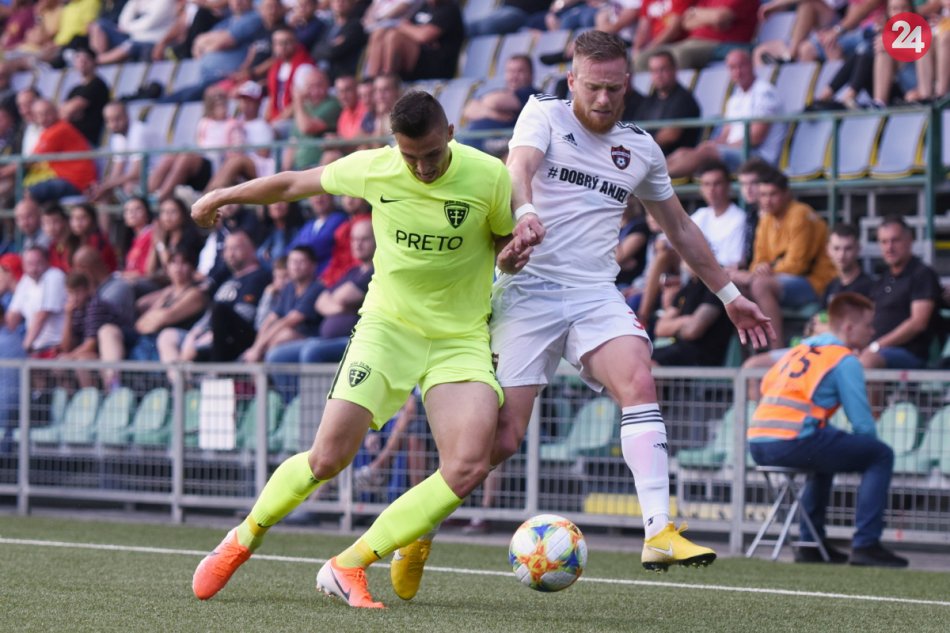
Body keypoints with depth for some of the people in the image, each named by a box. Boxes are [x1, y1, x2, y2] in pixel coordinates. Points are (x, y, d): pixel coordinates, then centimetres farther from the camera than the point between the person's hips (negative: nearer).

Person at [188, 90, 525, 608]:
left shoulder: (488, 177, -12)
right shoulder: (373, 169, -10)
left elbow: (509, 240, 7)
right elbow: (296, 183, 8)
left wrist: (512, 256, -18)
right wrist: (223, 196, 20)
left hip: (460, 338, 0)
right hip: (387, 326, 0)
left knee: (469, 468, -20)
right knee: (328, 457, -11)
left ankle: (348, 566, -10)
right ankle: (243, 540, 18)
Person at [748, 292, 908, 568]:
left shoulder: (800, 350, 23)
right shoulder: (845, 360, 0)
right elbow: (863, 424, -5)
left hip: (757, 444, 8)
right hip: (793, 441, -8)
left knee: (826, 450, 37)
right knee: (881, 455, 3)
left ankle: (811, 543, 32)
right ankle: (866, 544, -4)